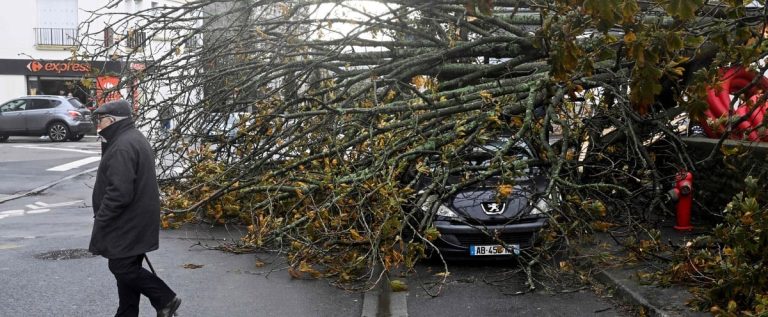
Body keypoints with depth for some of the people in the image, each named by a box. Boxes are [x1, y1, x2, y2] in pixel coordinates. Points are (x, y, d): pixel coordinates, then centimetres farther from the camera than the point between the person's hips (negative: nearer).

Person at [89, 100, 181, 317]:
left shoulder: (123, 147, -21)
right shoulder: (134, 139, 14)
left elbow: (119, 193, -26)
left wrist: (100, 221, -17)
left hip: (128, 223, -10)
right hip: (133, 221, 10)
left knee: (122, 267, -3)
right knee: (127, 267, 14)